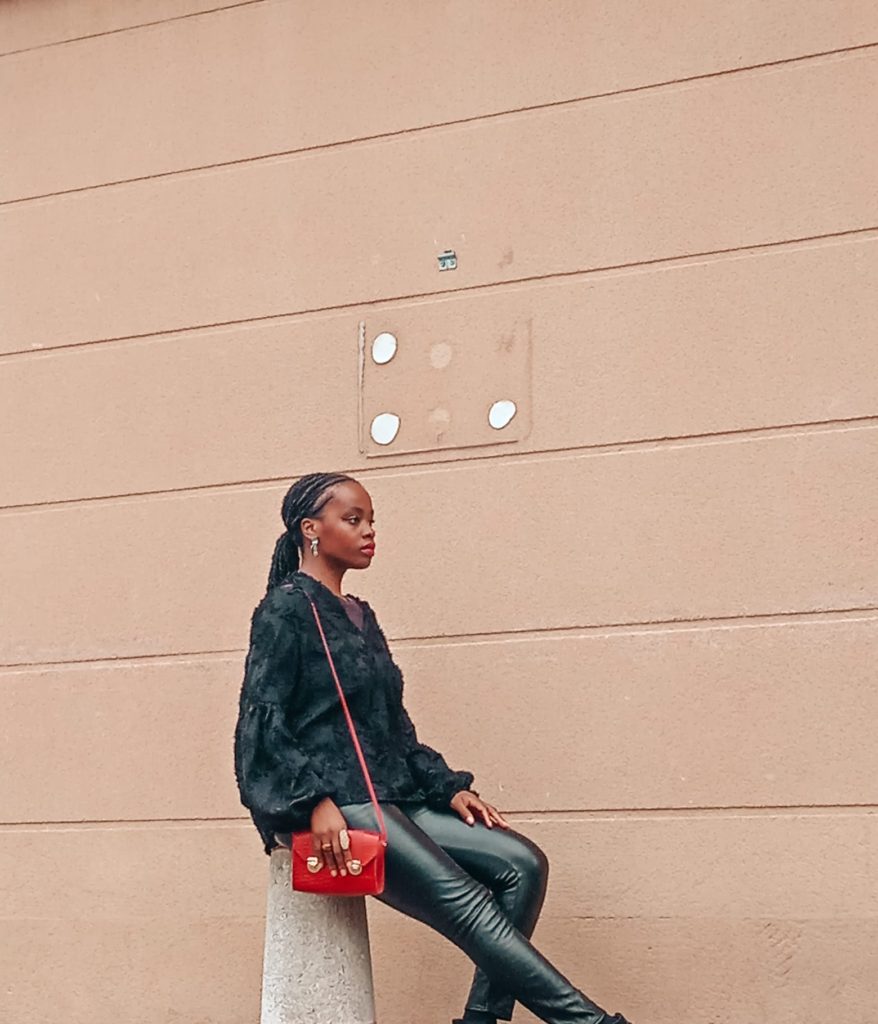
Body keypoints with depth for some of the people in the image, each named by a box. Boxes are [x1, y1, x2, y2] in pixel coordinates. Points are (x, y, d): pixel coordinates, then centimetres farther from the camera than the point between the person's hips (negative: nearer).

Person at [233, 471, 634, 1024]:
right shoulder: (286, 609, -2)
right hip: (337, 805, -8)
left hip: (389, 800, 8)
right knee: (466, 903, -21)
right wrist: (316, 801, -22)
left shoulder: (360, 616, 21)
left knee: (522, 864, -11)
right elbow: (261, 722, -10)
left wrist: (447, 787, 10)